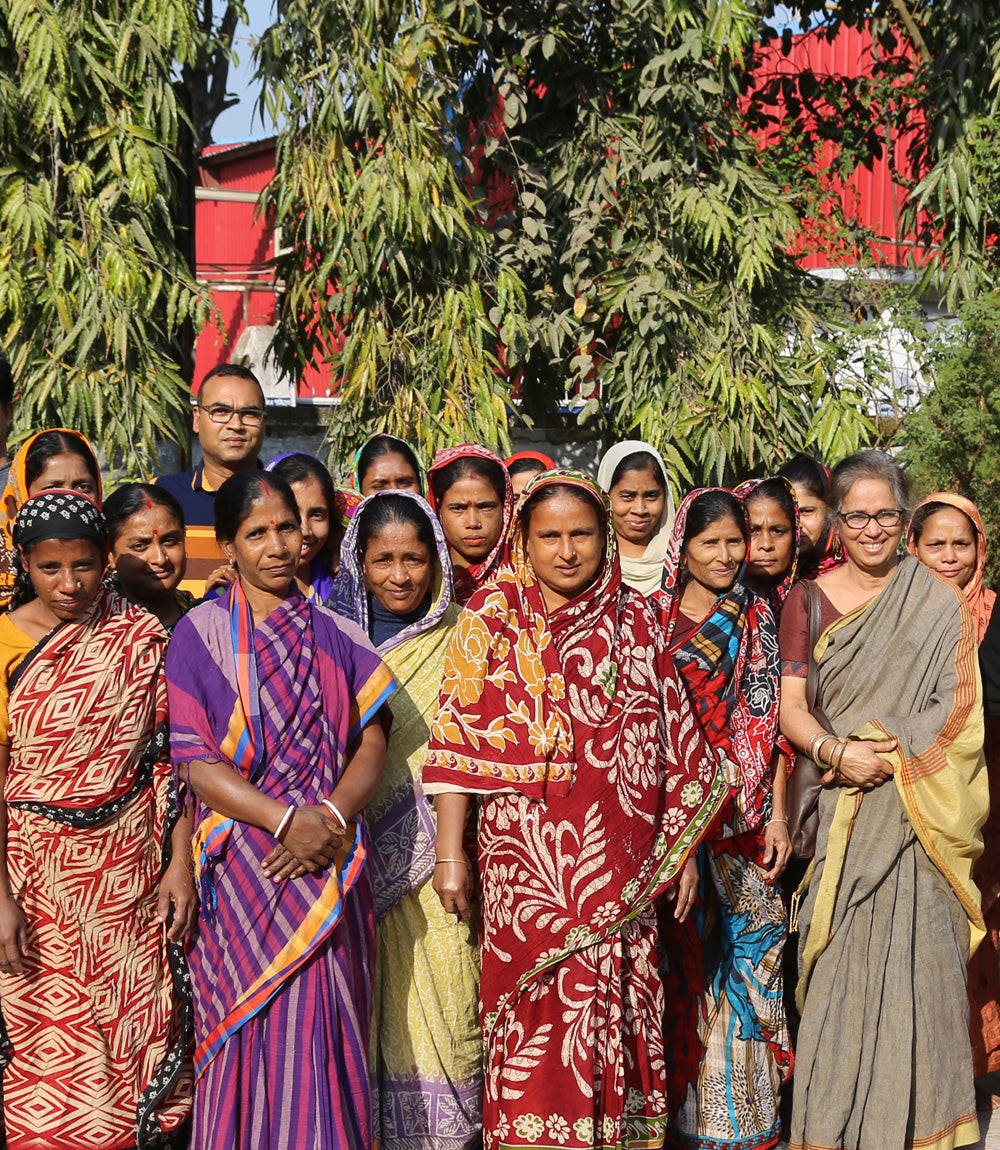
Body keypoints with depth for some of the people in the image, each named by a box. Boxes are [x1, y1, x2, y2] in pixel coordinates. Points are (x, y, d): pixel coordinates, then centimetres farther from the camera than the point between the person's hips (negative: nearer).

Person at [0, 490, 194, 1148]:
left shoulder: (139, 636, 1)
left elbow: (170, 756, 3)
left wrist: (179, 861, -3)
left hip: (131, 864, 2)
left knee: (138, 1028, 6)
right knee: (54, 1043, 2)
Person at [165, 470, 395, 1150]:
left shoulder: (334, 634, 9)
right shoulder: (200, 634, 1)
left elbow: (372, 743, 5)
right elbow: (195, 763, -6)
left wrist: (332, 817, -13)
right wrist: (286, 819, -17)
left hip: (331, 859, 2)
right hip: (243, 861, -2)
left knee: (326, 1032, 2)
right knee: (252, 1030, -1)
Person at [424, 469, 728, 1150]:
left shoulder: (634, 618, 7)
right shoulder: (494, 615, 1)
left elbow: (673, 737, 10)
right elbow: (458, 739, -2)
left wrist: (684, 848, 8)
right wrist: (450, 854, -6)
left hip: (624, 863, 2)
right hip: (530, 857, -2)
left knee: (619, 1008, 6)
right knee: (542, 1013, -1)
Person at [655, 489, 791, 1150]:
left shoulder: (757, 619, 8)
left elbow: (770, 722, 6)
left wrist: (777, 814, -1)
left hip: (742, 815, 1)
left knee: (741, 952, 2)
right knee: (677, 955, 2)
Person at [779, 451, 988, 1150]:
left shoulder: (939, 605, 8)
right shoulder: (808, 601, 8)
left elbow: (959, 707, 1)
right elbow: (790, 708, 2)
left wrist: (889, 750, -14)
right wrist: (837, 751, -18)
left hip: (915, 813, 0)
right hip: (837, 810, 0)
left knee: (915, 958, -3)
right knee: (838, 964, -3)